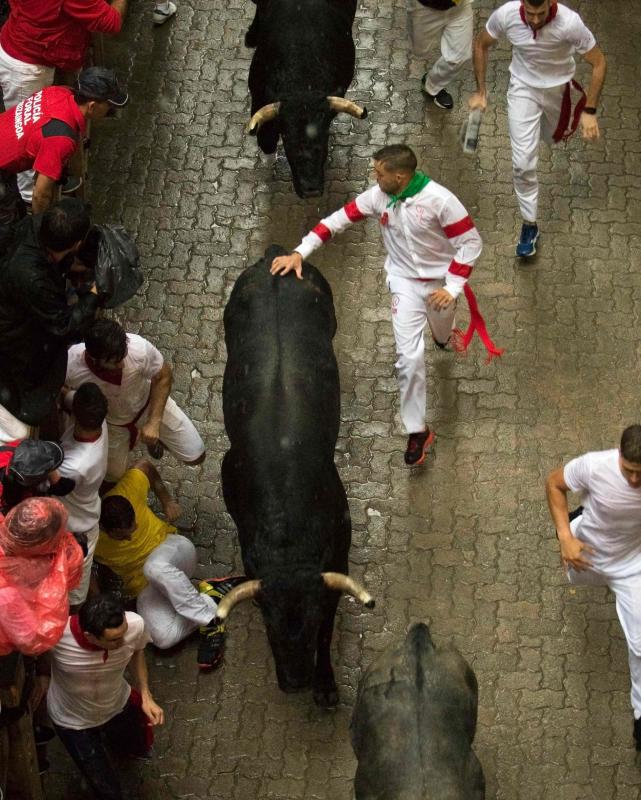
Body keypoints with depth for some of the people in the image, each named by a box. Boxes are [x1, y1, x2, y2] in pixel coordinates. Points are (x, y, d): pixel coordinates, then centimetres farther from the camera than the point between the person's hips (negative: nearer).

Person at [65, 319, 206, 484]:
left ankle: (154, 433, 35)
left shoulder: (139, 348, -41)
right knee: (113, 476, 18)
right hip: (111, 422, 0)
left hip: (148, 404, 0)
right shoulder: (71, 366, -41)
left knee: (195, 457, 6)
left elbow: (163, 377, -19)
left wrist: (154, 422, -22)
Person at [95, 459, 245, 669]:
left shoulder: (128, 491, -24)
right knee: (164, 638, -28)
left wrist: (166, 501, 5)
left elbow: (145, 467, -1)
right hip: (144, 587, 0)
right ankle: (208, 599, -5)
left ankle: (208, 619, -24)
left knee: (154, 567, -41)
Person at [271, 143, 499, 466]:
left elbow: (470, 242, -22)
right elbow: (338, 219, -12)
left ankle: (443, 335, 69)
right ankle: (417, 431, 4)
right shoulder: (378, 196, -17)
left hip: (440, 280, -1)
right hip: (405, 282, 2)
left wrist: (452, 287, -27)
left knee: (441, 331, 28)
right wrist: (300, 252, -20)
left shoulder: (439, 200, -29)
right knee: (409, 357, -6)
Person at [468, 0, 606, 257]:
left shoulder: (569, 22, -34)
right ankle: (529, 224, 10)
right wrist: (480, 91, -5)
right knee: (522, 162, -8)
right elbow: (481, 45, -6)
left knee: (554, 137, 28)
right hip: (523, 87, 0)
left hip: (558, 88, 0)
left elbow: (598, 62, -21)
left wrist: (590, 111, -23)